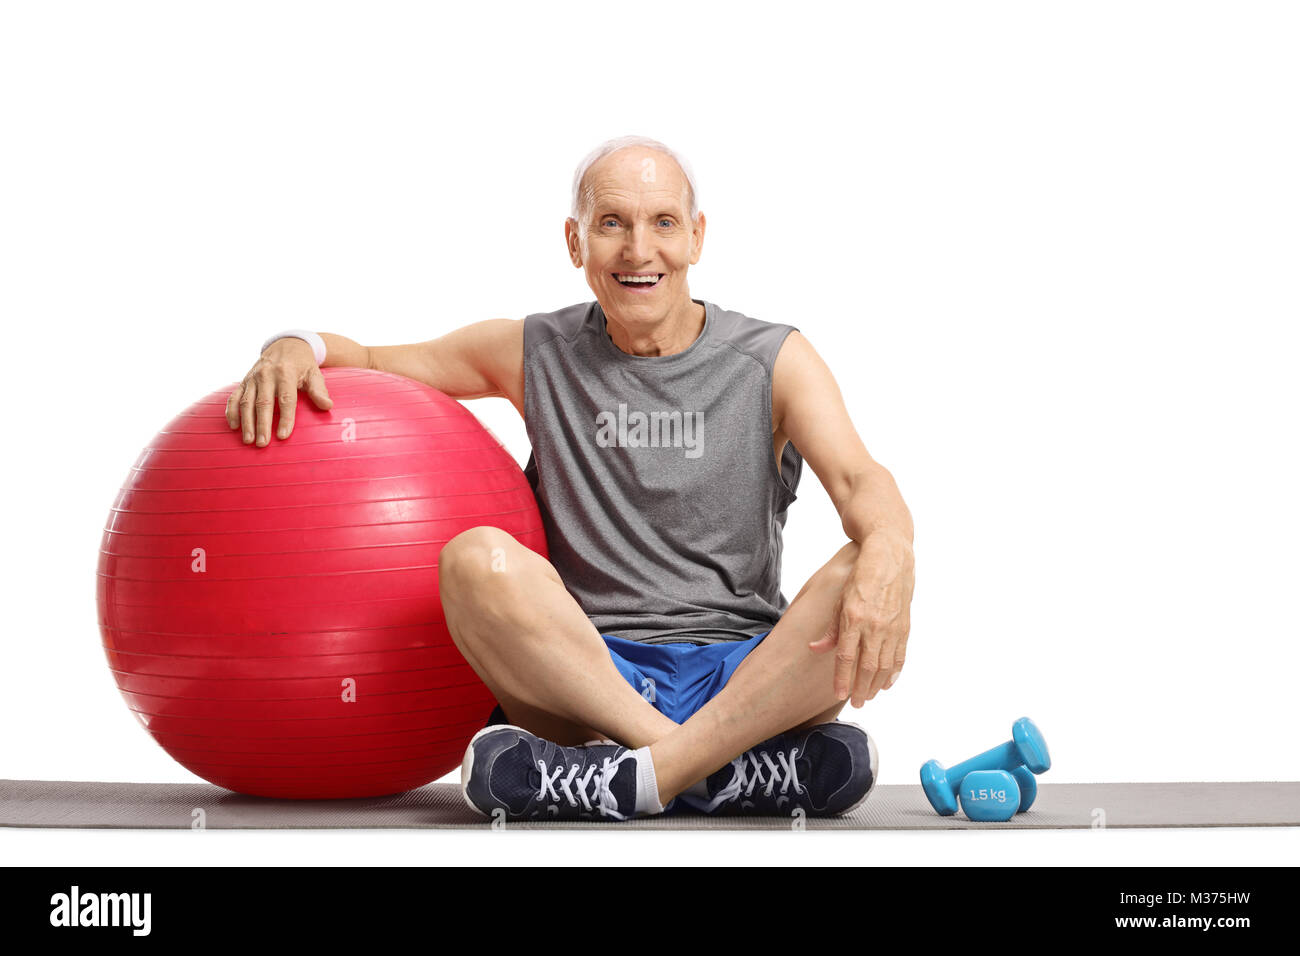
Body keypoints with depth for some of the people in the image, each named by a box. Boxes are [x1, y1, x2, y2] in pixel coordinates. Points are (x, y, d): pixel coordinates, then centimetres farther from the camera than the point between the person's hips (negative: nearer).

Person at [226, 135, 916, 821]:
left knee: (866, 581, -31)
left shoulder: (773, 361, 7)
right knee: (477, 560, -30)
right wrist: (296, 347, -5)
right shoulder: (538, 353, 12)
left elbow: (860, 482, -9)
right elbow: (367, 361, 19)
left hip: (750, 677, 0)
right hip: (586, 676, 1)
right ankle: (729, 772, -33)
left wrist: (888, 555, -33)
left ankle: (639, 775, -37)